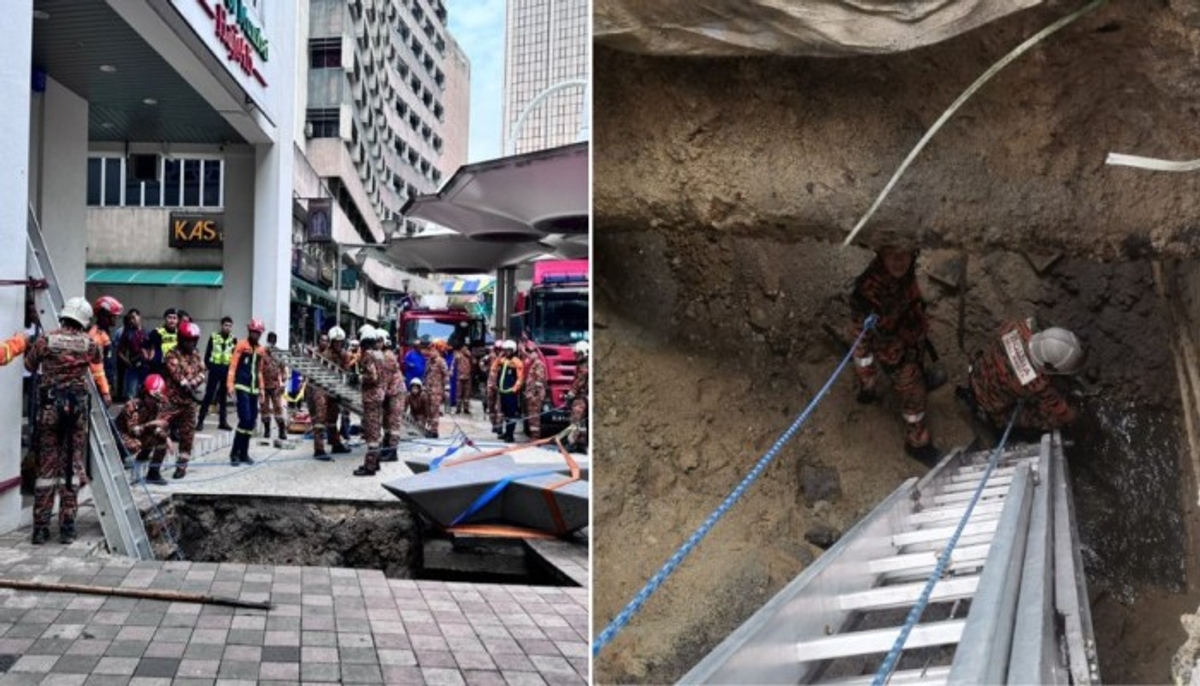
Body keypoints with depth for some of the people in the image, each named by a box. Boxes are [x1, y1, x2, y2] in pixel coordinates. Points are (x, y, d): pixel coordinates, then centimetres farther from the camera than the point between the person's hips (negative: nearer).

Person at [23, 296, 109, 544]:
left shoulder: (46, 340, -1)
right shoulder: (89, 344, 2)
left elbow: (29, 365, 13)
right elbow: (98, 372, 13)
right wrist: (106, 394, 30)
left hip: (49, 405, 0)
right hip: (77, 405, 0)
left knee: (47, 466, 5)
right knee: (72, 466, 5)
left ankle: (40, 527, 7)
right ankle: (67, 527, 4)